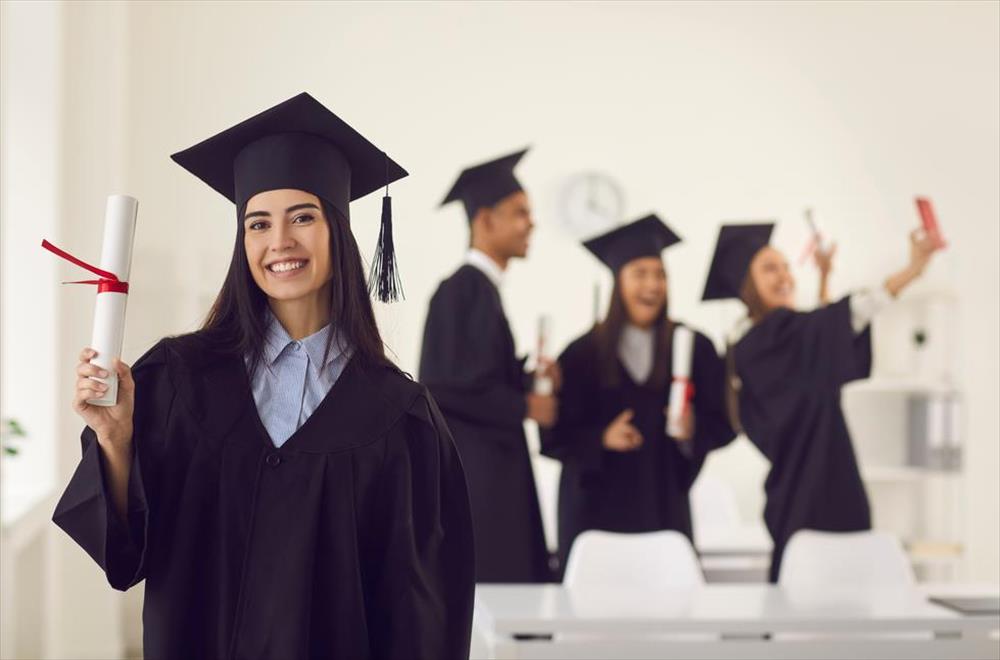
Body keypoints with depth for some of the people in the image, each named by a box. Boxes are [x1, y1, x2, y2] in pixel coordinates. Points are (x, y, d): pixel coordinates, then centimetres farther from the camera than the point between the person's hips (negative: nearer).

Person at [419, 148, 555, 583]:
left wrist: (528, 378, 6)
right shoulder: (462, 291, -12)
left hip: (489, 473, 10)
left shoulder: (483, 290, 16)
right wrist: (523, 407, -11)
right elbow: (445, 385, -20)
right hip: (469, 476, -10)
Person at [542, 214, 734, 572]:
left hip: (663, 504, 1)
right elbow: (555, 434, -1)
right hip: (597, 505, -1)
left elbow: (720, 424, 4)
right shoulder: (583, 353, -1)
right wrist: (600, 438, -17)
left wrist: (691, 431, -16)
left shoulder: (691, 347, 2)